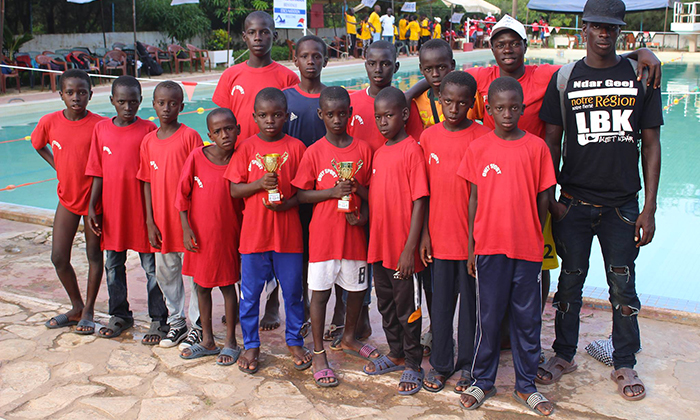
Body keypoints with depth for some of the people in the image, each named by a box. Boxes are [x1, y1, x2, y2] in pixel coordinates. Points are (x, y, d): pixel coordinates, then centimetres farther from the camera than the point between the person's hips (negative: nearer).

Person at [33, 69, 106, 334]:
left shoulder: (99, 125, -14)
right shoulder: (50, 122, -4)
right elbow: (38, 144, 18)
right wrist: (58, 166, 5)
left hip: (94, 198, -4)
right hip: (67, 197, 4)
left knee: (94, 254, 7)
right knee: (58, 257, 5)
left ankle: (88, 311, 22)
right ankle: (76, 307, 25)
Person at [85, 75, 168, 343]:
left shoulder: (149, 130, -7)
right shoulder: (101, 129, 4)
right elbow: (97, 173, 8)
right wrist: (92, 206, 2)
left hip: (142, 208, -4)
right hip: (111, 210, 4)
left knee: (152, 266, 3)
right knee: (113, 265, 15)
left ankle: (158, 321, 15)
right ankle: (120, 316, 32)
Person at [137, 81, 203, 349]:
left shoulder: (190, 136, -7)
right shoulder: (148, 141, 6)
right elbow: (147, 183, 8)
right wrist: (150, 222, 3)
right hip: (161, 220, 5)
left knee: (191, 272, 3)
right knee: (165, 273, 14)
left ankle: (198, 325, 18)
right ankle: (176, 320, 31)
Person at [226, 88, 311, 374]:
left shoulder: (296, 147, 0)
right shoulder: (246, 147, 1)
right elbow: (234, 190, 0)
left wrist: (287, 204, -16)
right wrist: (259, 183, -16)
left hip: (288, 233, 0)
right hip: (253, 232, 1)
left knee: (293, 291, 10)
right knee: (250, 293, 10)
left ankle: (294, 342, 29)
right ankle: (251, 345, 26)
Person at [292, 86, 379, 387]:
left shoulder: (363, 149, 3)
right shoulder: (314, 152, -3)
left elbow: (372, 190, 7)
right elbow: (302, 194, -3)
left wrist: (363, 212, -11)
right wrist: (334, 191, -16)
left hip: (354, 233, 3)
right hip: (323, 234, -2)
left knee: (357, 289, 14)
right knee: (320, 291, 2)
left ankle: (349, 338, 39)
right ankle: (319, 354, 16)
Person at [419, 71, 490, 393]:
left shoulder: (483, 137, -4)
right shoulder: (428, 136, 4)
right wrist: (424, 233, 3)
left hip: (473, 237, -2)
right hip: (439, 236, 2)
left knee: (471, 300, 9)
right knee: (440, 302, 10)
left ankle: (468, 364, 25)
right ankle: (440, 364, 25)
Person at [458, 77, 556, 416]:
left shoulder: (536, 147, 0)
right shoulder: (478, 148, 1)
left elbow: (542, 199, 5)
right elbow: (474, 199, 5)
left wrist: (538, 239, 8)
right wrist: (471, 247, 4)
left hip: (527, 247, 0)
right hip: (489, 246, 0)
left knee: (527, 319, 9)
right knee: (488, 317, 9)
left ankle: (525, 386, 25)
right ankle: (483, 382, 26)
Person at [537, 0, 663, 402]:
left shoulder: (641, 77, 2)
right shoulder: (565, 79, 1)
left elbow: (651, 144, 2)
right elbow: (552, 142, 4)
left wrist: (650, 208, -2)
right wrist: (550, 199, -2)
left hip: (623, 203, 0)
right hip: (574, 202, 0)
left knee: (623, 286, 7)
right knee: (571, 281, 10)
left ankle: (625, 365, 24)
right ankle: (564, 355, 27)